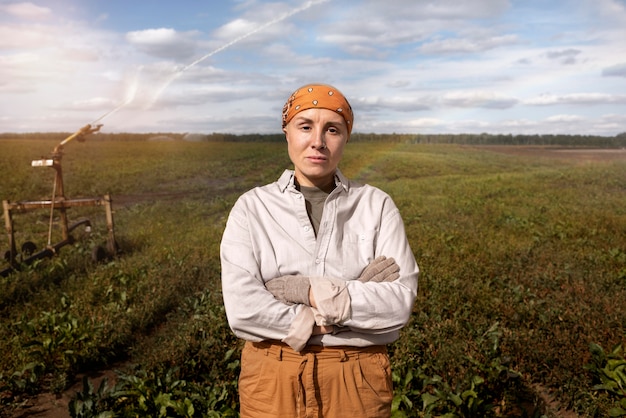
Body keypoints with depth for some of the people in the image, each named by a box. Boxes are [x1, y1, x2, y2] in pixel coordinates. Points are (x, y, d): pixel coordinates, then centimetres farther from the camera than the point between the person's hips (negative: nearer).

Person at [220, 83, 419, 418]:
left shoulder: (377, 206, -3)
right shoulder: (252, 208, -5)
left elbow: (401, 301, -12)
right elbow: (243, 309, -17)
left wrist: (307, 291, -20)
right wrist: (356, 295, -16)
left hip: (357, 381, 1)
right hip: (273, 379, 0)